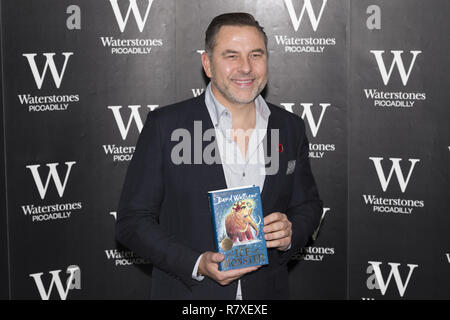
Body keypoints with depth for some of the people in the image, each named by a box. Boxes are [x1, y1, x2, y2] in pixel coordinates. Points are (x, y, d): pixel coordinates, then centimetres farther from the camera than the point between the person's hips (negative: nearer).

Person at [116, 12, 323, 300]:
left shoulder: (291, 128, 0)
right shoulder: (165, 125, -11)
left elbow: (308, 205, 10)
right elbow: (132, 221, -10)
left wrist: (291, 234, -11)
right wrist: (197, 264, -21)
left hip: (267, 290, 3)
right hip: (188, 292, -3)